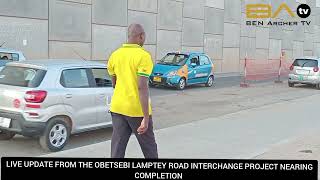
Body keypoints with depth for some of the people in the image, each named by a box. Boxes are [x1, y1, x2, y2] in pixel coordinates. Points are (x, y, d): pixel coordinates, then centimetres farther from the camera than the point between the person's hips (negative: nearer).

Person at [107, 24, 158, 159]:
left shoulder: (115, 55, 6)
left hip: (117, 107, 5)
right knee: (149, 147, 14)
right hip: (137, 110, -5)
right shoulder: (143, 56, -13)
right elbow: (142, 87, -21)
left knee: (117, 149, 6)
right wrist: (146, 118, -21)